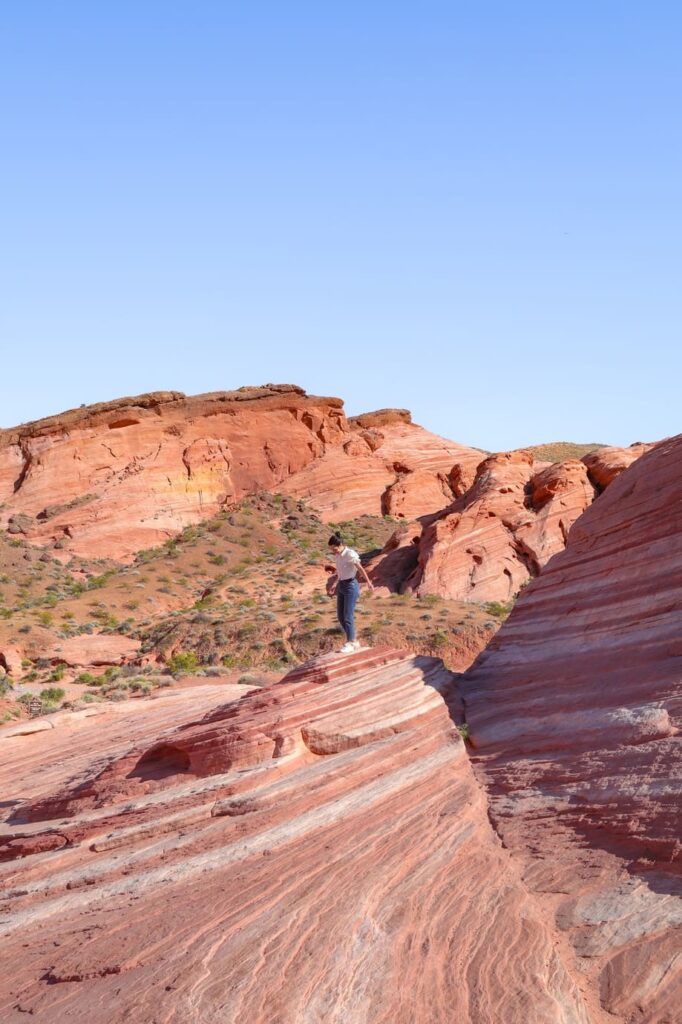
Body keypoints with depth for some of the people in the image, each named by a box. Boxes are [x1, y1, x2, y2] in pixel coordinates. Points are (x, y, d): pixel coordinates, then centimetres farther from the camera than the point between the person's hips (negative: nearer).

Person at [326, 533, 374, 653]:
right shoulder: (337, 555, 5)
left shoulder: (350, 554, -18)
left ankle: (351, 643, 3)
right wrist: (334, 583, 25)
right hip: (341, 586, 8)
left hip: (351, 586, -8)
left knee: (348, 616, -7)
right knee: (340, 616, 9)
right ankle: (352, 641, 20)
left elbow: (361, 569, -14)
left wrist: (368, 582, -11)